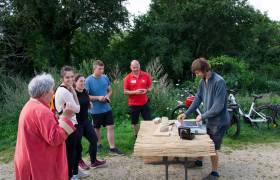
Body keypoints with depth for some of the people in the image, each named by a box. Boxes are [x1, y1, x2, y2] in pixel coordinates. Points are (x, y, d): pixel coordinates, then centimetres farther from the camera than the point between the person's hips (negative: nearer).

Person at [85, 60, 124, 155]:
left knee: (110, 127, 0)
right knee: (97, 128, 15)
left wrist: (108, 96, -9)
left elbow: (110, 90, 12)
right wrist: (98, 98, -21)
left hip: (107, 108, 3)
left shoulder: (105, 78, 0)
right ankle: (99, 144, 37)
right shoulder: (88, 80, -14)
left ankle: (112, 148, 8)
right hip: (96, 110, -3)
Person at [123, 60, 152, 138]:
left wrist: (146, 90, -17)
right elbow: (125, 92, -4)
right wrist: (135, 92, -20)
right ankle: (137, 136, 31)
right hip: (133, 104, 0)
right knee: (134, 122, 12)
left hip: (144, 103, 1)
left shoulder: (146, 75, -3)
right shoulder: (127, 78, -6)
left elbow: (150, 87, 6)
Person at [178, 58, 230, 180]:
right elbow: (198, 99, 7)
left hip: (218, 121, -7)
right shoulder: (202, 81, 0)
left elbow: (218, 106, -26)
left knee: (213, 148, 6)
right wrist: (186, 114, 2)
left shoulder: (219, 81, -25)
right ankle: (199, 161, 45)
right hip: (208, 119, 7)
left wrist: (202, 116, -18)